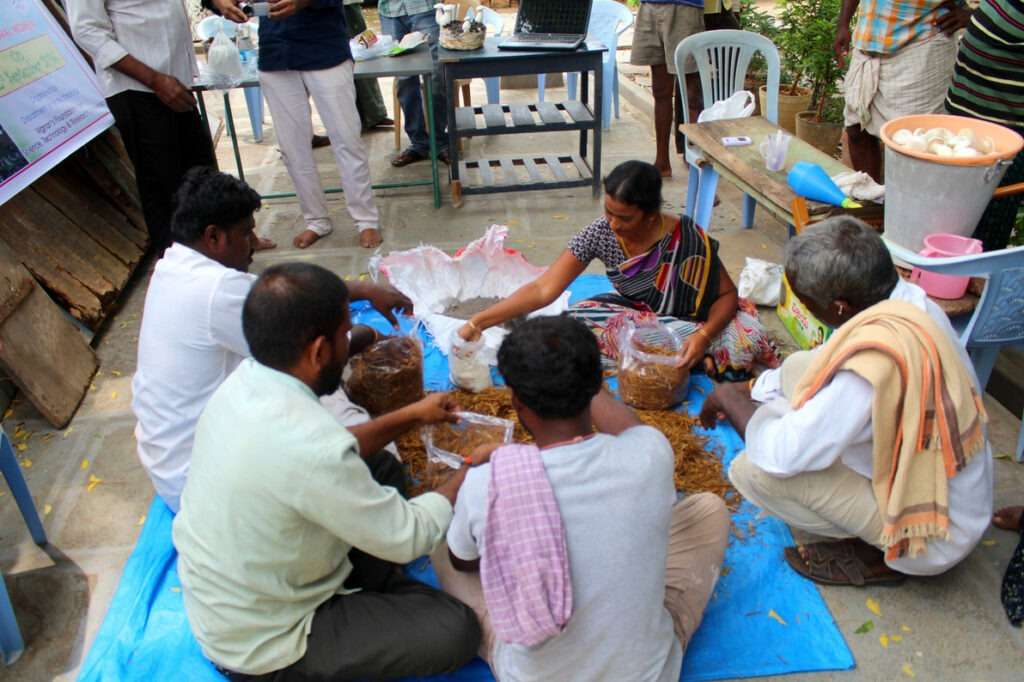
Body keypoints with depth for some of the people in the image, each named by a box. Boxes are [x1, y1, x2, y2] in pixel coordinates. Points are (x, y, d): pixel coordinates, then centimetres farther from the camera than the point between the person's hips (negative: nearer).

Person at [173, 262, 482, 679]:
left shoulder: (245, 383, -11)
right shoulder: (305, 445, -37)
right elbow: (409, 538, -23)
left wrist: (410, 417, 9)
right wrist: (472, 473, -7)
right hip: (259, 648, -8)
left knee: (382, 468, 13)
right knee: (457, 629, -10)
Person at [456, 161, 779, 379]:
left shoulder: (688, 239, -27)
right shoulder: (600, 233, -22)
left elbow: (727, 295, -16)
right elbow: (543, 290, -23)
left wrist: (703, 335, -36)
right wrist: (478, 322, -31)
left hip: (691, 320, -4)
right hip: (634, 314, 4)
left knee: (749, 338, -32)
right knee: (575, 321, -28)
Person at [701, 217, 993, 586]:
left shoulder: (873, 358, -36)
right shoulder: (907, 299, -10)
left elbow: (780, 454, -30)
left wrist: (731, 401, -13)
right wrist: (752, 389, 9)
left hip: (937, 536, -8)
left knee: (754, 469, -20)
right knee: (797, 369, 5)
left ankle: (876, 555, 3)